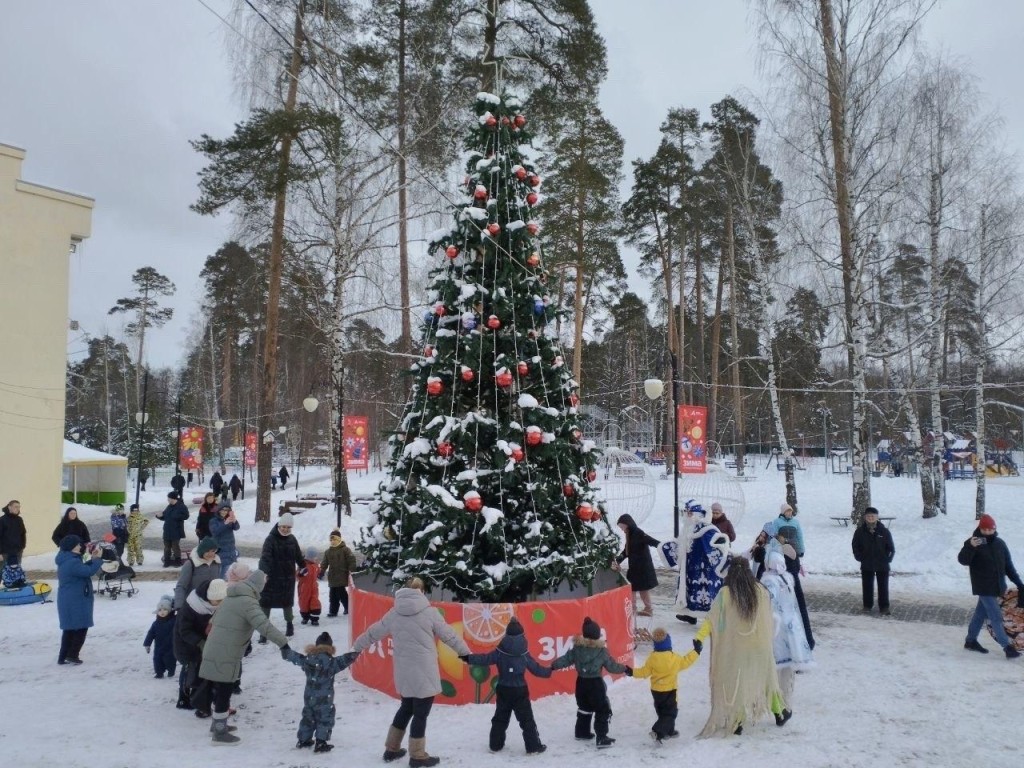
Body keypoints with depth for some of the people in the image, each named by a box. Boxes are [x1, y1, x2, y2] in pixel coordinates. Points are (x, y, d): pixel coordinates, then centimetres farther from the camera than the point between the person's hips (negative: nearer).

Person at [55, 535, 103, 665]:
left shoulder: (67, 560, 11)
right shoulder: (72, 562, -23)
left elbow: (82, 569, 18)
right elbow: (89, 571, -23)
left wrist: (93, 559, 9)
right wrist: (98, 558, -10)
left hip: (69, 601, 11)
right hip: (75, 602, -11)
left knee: (70, 629, 16)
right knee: (81, 628, 1)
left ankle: (63, 657, 19)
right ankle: (72, 655, 4)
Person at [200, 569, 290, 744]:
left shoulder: (231, 597, 13)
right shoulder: (248, 602, -16)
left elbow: (215, 619, 25)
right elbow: (264, 625, -26)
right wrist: (283, 642, -26)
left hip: (214, 650, 9)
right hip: (225, 656, -9)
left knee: (220, 689, 22)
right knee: (225, 691, 1)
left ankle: (218, 723, 37)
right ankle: (220, 733, 9)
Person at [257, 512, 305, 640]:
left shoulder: (292, 539, 4)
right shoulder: (271, 538, -13)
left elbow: (298, 555, 20)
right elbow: (265, 557, -25)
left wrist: (302, 566, 30)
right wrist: (264, 572, -39)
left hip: (288, 577, 4)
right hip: (272, 577, -4)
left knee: (287, 600, 17)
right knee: (266, 602, -4)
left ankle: (289, 623, 35)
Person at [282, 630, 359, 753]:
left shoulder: (307, 659, 0)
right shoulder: (331, 662, -14)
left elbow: (293, 656, 11)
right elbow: (345, 660, -17)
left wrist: (284, 649, 27)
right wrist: (356, 651, -10)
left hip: (308, 697, 6)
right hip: (325, 699, -5)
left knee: (308, 717, 21)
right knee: (325, 719, 3)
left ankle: (304, 740, 30)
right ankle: (321, 743, -1)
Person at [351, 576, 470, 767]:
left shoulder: (393, 614, 3)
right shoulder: (429, 612, -7)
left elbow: (372, 633, 14)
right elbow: (449, 635, 0)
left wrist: (356, 648, 30)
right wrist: (466, 653, 13)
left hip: (404, 674, 5)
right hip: (424, 673, -5)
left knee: (406, 708, 23)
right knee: (420, 713, 6)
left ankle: (392, 749, 30)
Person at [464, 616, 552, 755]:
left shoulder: (500, 652, -6)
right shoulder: (524, 654, -7)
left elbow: (485, 659, -10)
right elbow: (536, 668, 3)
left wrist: (468, 658, -5)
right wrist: (549, 671, 20)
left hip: (503, 690, 2)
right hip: (519, 691, -2)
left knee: (500, 718, 16)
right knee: (526, 719, 4)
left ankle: (495, 744, 19)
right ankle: (534, 746, 2)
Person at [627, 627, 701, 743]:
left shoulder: (652, 658, -11)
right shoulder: (674, 658, -17)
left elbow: (645, 671, -6)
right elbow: (685, 662, -1)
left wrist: (633, 672, 6)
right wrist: (696, 652, 9)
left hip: (656, 690, 4)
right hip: (670, 690, -4)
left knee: (662, 712, 21)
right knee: (670, 713, 3)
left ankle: (669, 731, 34)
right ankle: (658, 732, -14)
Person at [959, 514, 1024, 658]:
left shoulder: (1000, 543, 6)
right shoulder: (973, 543, -11)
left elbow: (1008, 565, 13)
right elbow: (963, 560, -23)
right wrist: (970, 546, -40)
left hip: (997, 587, 6)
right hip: (984, 588, -6)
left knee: (981, 613, 14)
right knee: (996, 617, -7)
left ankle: (971, 641, 24)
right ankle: (1007, 646, -5)